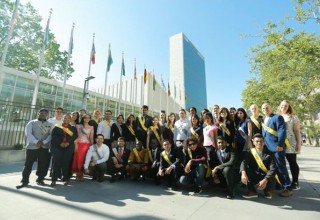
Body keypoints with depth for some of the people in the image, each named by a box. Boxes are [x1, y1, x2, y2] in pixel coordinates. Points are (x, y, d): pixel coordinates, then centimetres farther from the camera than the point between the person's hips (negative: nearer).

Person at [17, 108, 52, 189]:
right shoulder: (32, 123, 6)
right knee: (28, 164, 3)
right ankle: (25, 181, 16)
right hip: (32, 146, -1)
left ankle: (40, 179, 20)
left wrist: (44, 142, -15)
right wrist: (36, 141, -18)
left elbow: (51, 134, 1)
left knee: (43, 164, 6)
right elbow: (28, 133, -6)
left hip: (44, 147, 2)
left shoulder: (50, 124, 11)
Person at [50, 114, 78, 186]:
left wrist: (68, 143, -16)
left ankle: (66, 179, 11)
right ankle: (54, 179, 7)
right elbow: (53, 135, -1)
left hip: (69, 147, 0)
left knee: (66, 163, 2)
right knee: (57, 162, -3)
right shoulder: (57, 127, 11)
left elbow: (75, 136, -2)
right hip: (57, 146, 0)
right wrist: (60, 143, -14)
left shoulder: (73, 128, 11)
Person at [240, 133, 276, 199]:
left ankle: (268, 190, 9)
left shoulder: (269, 154, -6)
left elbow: (273, 169, -18)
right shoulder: (250, 152, -2)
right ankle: (252, 191, -6)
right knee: (244, 170, -25)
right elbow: (243, 162, -19)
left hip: (266, 178, -1)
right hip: (253, 177, 1)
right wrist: (243, 173, -40)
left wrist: (265, 180, -34)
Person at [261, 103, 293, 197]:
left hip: (277, 147, -7)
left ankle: (288, 188, 12)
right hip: (268, 148, 7)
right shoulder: (263, 120, 16)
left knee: (281, 167, -1)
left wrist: (280, 144, -22)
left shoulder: (277, 117, -5)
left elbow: (282, 131, -15)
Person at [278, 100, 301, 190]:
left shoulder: (293, 117, 2)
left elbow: (297, 131, -1)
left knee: (292, 163, 5)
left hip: (290, 144, -3)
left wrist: (299, 143, -8)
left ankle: (295, 182, 17)